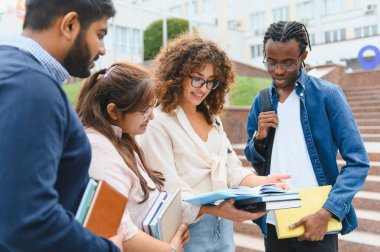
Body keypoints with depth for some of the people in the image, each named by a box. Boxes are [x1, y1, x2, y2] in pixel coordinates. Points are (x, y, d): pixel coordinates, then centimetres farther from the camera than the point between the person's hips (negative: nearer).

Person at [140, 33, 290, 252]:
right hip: (188, 229, -7)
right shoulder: (158, 126, -15)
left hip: (223, 226, 7)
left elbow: (231, 170, 8)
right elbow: (169, 192, -21)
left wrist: (262, 182, -10)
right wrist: (214, 209, -34)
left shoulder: (213, 119, 10)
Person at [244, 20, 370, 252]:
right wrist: (259, 138, -9)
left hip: (316, 220, -4)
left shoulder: (327, 94, -9)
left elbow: (358, 162, -12)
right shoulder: (261, 101, 4)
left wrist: (327, 212, -21)